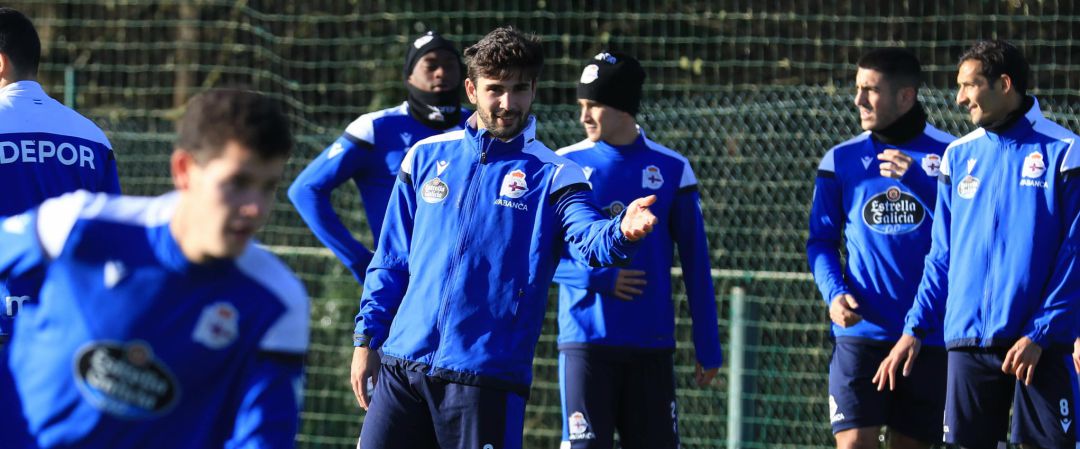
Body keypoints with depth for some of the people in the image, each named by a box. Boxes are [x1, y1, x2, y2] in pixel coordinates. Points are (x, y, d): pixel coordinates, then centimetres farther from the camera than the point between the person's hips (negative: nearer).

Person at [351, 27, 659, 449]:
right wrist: (367, 337, 10)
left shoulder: (551, 174, 0)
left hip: (486, 375, -3)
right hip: (400, 364, 3)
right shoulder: (426, 157, 11)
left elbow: (591, 238, -19)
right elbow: (391, 260, 16)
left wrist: (622, 232, -42)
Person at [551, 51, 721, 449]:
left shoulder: (671, 169, 4)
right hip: (586, 342, -1)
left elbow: (695, 265, 7)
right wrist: (597, 279, -14)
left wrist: (708, 348, 4)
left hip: (652, 347, 1)